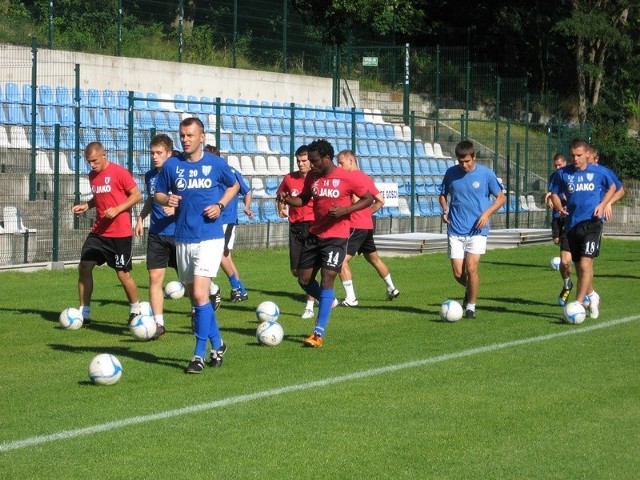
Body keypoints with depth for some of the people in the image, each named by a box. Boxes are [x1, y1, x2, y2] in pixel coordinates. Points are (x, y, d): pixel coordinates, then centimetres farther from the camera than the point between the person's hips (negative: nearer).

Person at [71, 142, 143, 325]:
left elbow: (137, 195, -10)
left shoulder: (119, 172, -12)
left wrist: (117, 209, -20)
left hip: (120, 233, -7)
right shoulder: (93, 176, 10)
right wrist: (86, 206, 6)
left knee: (123, 273, -1)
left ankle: (135, 310, 20)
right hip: (98, 232, 7)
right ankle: (84, 313, 7)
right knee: (84, 267, -1)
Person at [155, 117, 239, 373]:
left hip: (210, 238, -4)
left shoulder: (216, 164, -1)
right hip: (183, 239, 4)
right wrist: (167, 200, -11)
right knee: (194, 297, 11)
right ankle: (217, 343, 30)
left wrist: (220, 205, -2)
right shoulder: (171, 165, 3)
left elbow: (234, 185, 15)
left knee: (200, 295, -15)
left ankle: (200, 353, -8)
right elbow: (158, 194, 12)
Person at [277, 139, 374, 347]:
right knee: (304, 279, 8)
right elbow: (303, 199, 18)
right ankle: (328, 302, 39)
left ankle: (318, 334, -11)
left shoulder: (347, 178, -11)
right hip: (315, 235, 6)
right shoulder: (312, 177, 4)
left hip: (336, 236, -6)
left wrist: (345, 210, -18)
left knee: (326, 280, -12)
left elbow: (368, 199, -4)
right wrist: (287, 199, -4)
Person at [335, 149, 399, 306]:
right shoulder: (365, 177, 14)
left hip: (356, 226, -10)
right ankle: (392, 289, 39)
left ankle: (350, 298, -15)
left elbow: (356, 201, -26)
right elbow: (380, 200, 17)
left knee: (341, 260, -11)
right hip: (368, 225, 10)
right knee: (374, 258, 26)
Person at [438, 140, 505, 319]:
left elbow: (501, 198, 4)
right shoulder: (451, 173, 3)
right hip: (456, 230, 2)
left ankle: (471, 306, 3)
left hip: (477, 230, -2)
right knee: (458, 273, -2)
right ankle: (469, 291, 31)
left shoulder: (486, 174, -4)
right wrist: (445, 209, -3)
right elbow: (442, 195, 18)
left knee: (471, 267, -14)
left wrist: (487, 213, -11)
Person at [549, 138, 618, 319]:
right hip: (572, 224, 3)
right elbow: (554, 194, 13)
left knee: (585, 265, -16)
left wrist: (602, 204, 0)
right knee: (580, 266, 14)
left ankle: (578, 304, -13)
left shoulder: (599, 172, -1)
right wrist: (559, 207, -8)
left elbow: (612, 187, 16)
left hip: (592, 223, -3)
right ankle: (591, 295, 39)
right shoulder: (563, 173, 1)